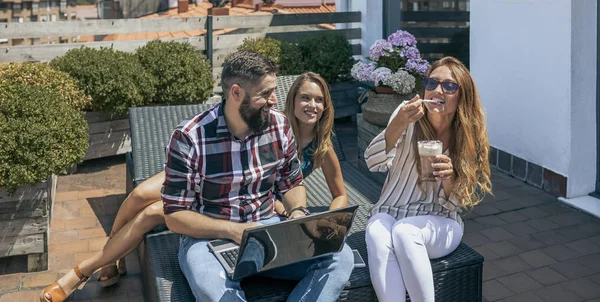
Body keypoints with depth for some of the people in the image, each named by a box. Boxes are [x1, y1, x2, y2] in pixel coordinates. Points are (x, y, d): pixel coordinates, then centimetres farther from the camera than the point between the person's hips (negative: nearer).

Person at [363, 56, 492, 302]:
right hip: (389, 212, 1)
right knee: (376, 234, -34)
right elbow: (373, 163, -14)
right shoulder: (407, 114, -5)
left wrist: (449, 177, -24)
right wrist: (399, 123, -27)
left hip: (439, 222, 0)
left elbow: (457, 204, -1)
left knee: (404, 231, -34)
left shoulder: (470, 136, -3)